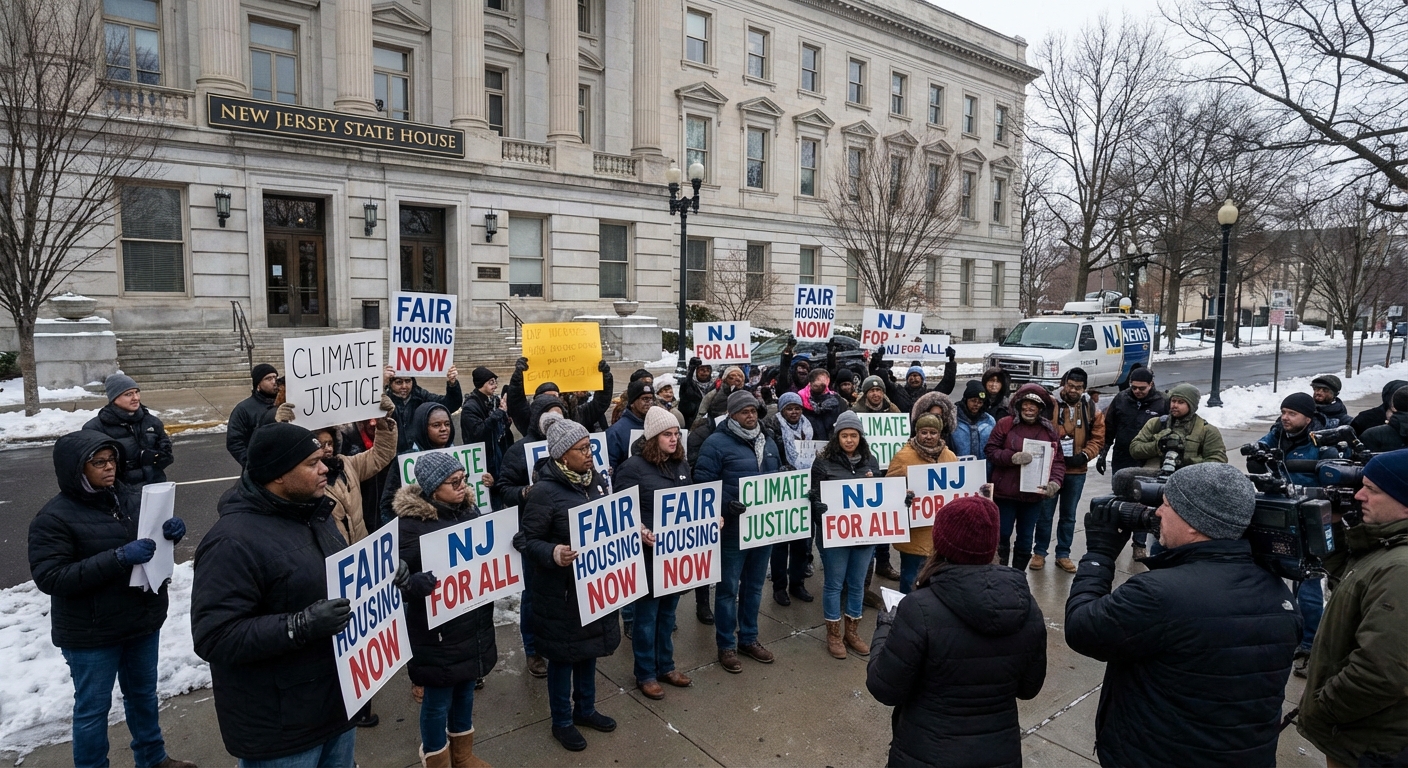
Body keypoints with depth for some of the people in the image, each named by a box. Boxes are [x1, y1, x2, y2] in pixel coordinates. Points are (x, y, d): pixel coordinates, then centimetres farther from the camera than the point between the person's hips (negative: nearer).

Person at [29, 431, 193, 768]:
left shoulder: (130, 496, -3)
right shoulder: (55, 517, -16)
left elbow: (154, 532, 11)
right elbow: (49, 577, -21)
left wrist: (172, 531, -13)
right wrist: (118, 558, -30)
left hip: (143, 621, 5)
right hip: (91, 633, -5)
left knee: (144, 694, 23)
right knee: (93, 706, 12)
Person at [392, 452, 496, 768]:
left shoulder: (469, 509, 1)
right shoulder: (410, 522, -18)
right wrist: (416, 582, -39)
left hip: (474, 623, 6)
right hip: (436, 628, -6)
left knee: (465, 691, 22)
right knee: (437, 700, 10)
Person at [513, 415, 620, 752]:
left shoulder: (596, 479, 0)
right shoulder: (544, 491, -21)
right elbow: (527, 540, -18)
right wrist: (554, 553, -35)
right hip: (561, 588, -6)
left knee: (590, 647, 21)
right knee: (563, 654, 10)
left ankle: (585, 709, 42)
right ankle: (562, 721, 31)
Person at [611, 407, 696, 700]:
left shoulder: (681, 465, 9)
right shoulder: (633, 467, -13)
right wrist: (643, 534, -26)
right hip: (648, 551, -6)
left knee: (668, 611, 19)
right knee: (647, 613, 7)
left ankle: (666, 665, 34)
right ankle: (645, 674, 22)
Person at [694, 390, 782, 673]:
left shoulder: (767, 443, 11)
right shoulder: (716, 443, -11)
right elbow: (703, 484, -16)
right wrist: (726, 504, -29)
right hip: (733, 528, -6)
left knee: (754, 585, 17)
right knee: (728, 588, 5)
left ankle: (749, 638, 33)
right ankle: (726, 645, 18)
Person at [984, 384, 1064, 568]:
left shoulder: (1050, 429, 4)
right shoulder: (1005, 424, -5)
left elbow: (1058, 460, 2)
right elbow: (990, 451, -6)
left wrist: (1055, 481, -16)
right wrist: (1012, 457, -23)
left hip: (1034, 494, 3)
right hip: (1005, 492, -3)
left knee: (1026, 539, 13)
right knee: (1002, 536, 8)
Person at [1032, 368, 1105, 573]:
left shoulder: (1092, 410, 2)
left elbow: (1098, 439, 4)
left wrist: (1084, 456, -12)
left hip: (1077, 472, 3)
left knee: (1068, 515, 14)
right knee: (1045, 514, 7)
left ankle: (1063, 555, 26)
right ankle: (1039, 553, 20)